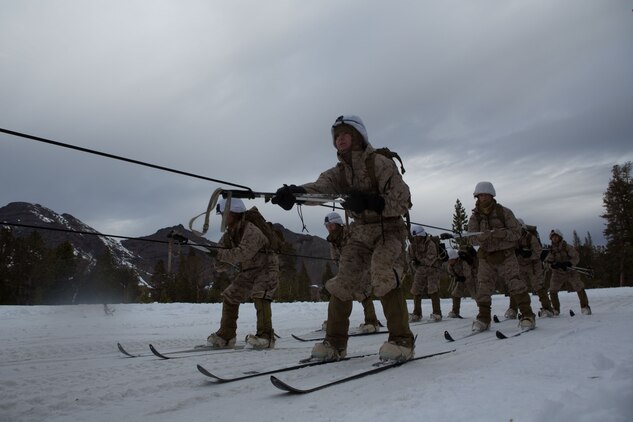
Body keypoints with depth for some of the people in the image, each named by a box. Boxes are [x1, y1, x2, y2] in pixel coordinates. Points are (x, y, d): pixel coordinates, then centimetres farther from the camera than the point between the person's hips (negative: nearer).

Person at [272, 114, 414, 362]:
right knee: (342, 282, -4)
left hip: (389, 229, -5)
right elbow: (321, 186, -19)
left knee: (384, 276, -28)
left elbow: (403, 201, -18)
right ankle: (334, 343, 6)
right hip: (360, 232, 6)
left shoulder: (380, 163, -13)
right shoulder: (340, 171, 3)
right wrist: (294, 192, -42)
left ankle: (401, 340, -20)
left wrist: (369, 202, -35)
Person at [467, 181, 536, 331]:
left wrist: (501, 233, -25)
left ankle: (527, 316, -2)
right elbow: (473, 239, -7)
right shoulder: (475, 216, 2)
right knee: (483, 287, 0)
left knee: (515, 285, -11)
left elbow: (516, 232, -6)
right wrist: (484, 235, -29)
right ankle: (483, 318, 13)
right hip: (486, 258, 3)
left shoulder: (504, 212, -4)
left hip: (506, 256, -2)